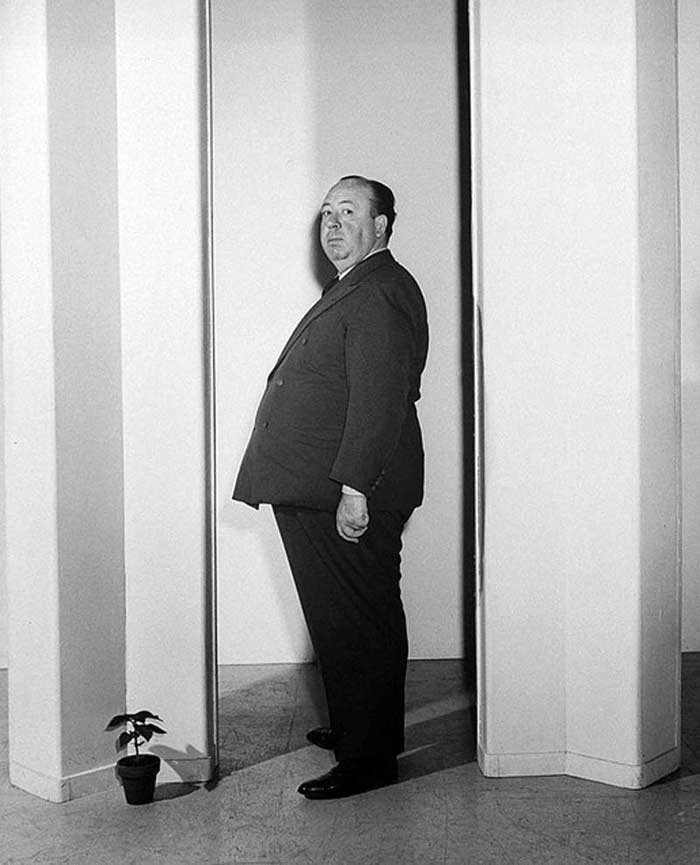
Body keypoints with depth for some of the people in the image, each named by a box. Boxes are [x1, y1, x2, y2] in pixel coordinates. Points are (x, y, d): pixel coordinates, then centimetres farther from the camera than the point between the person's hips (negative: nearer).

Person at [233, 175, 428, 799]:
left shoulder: (380, 295, -15)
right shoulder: (351, 290, 20)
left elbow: (378, 398, -24)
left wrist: (355, 487, -27)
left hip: (348, 499, -11)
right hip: (317, 491, 11)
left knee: (357, 624, -3)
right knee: (342, 618, 19)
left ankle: (369, 759, 6)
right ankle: (357, 728, 33)